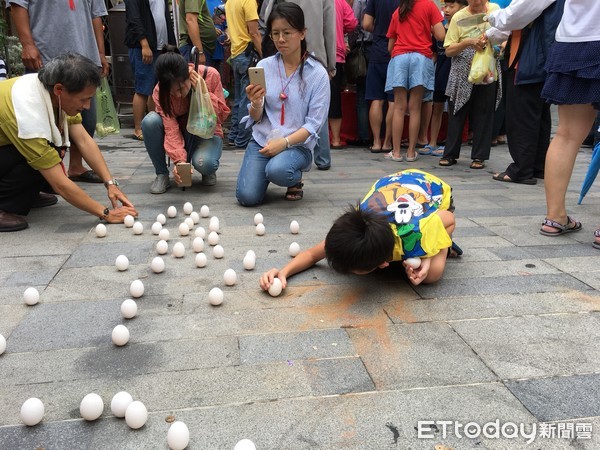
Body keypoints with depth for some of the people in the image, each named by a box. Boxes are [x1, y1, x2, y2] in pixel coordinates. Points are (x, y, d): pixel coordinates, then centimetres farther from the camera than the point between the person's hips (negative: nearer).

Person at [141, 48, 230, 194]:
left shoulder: (210, 75, -20)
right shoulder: (160, 91, -19)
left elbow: (222, 116, -15)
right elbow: (171, 128, -26)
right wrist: (179, 160, -41)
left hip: (206, 133, -2)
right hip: (181, 133, 2)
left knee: (204, 163, -36)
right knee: (150, 121, -29)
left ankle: (209, 171, 3)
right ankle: (161, 174, -10)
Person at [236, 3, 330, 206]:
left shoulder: (317, 73, -5)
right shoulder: (264, 66, 2)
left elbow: (314, 124, -9)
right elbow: (256, 119, 3)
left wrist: (284, 143, -22)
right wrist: (256, 104, -20)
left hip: (297, 144, -2)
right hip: (262, 140, 3)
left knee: (277, 170, -35)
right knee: (247, 197, -15)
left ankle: (295, 180, 3)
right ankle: (266, 171, 20)